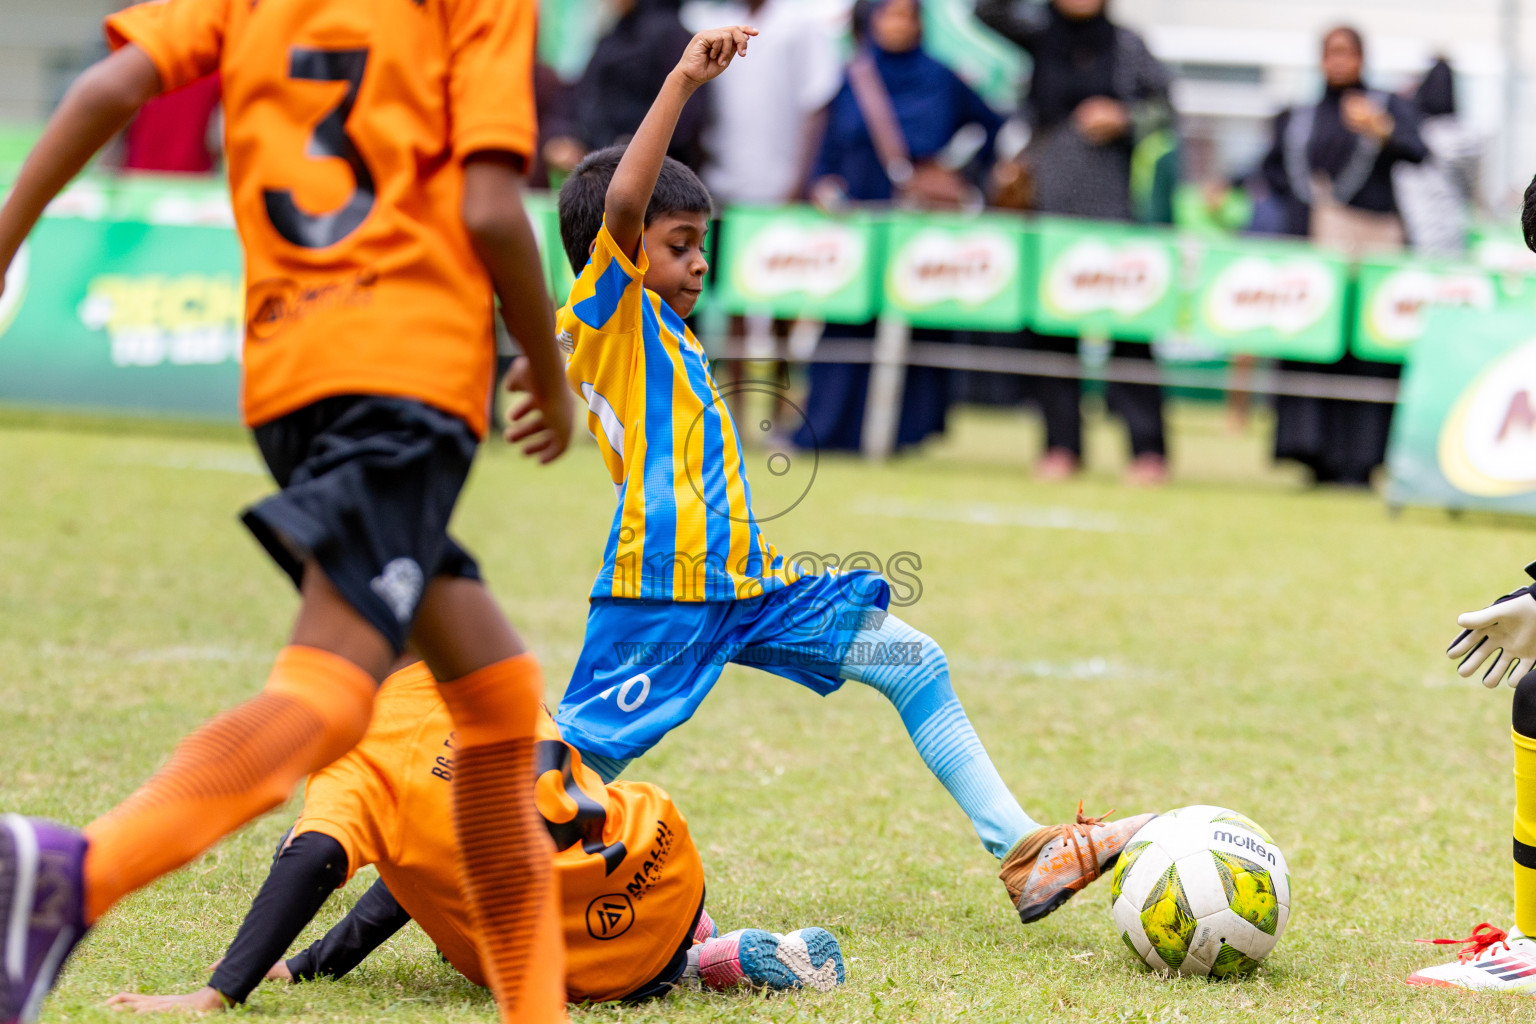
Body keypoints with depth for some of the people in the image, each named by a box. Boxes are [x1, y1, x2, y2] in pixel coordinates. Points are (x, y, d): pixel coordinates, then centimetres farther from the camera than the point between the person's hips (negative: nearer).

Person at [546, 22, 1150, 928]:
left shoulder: (670, 338, 22)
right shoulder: (607, 316, -4)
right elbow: (623, 200, -22)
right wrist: (683, 82, -27)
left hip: (746, 584, 9)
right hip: (663, 592, -9)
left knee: (915, 665, 6)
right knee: (577, 768, -10)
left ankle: (1023, 852, 6)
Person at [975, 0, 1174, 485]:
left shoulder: (1126, 45, 8)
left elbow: (1163, 107, 11)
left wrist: (1124, 118, -7)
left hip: (1114, 209, -2)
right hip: (1048, 205, 2)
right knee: (1049, 327, 1)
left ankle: (1148, 449, -6)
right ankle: (1062, 445, 8)